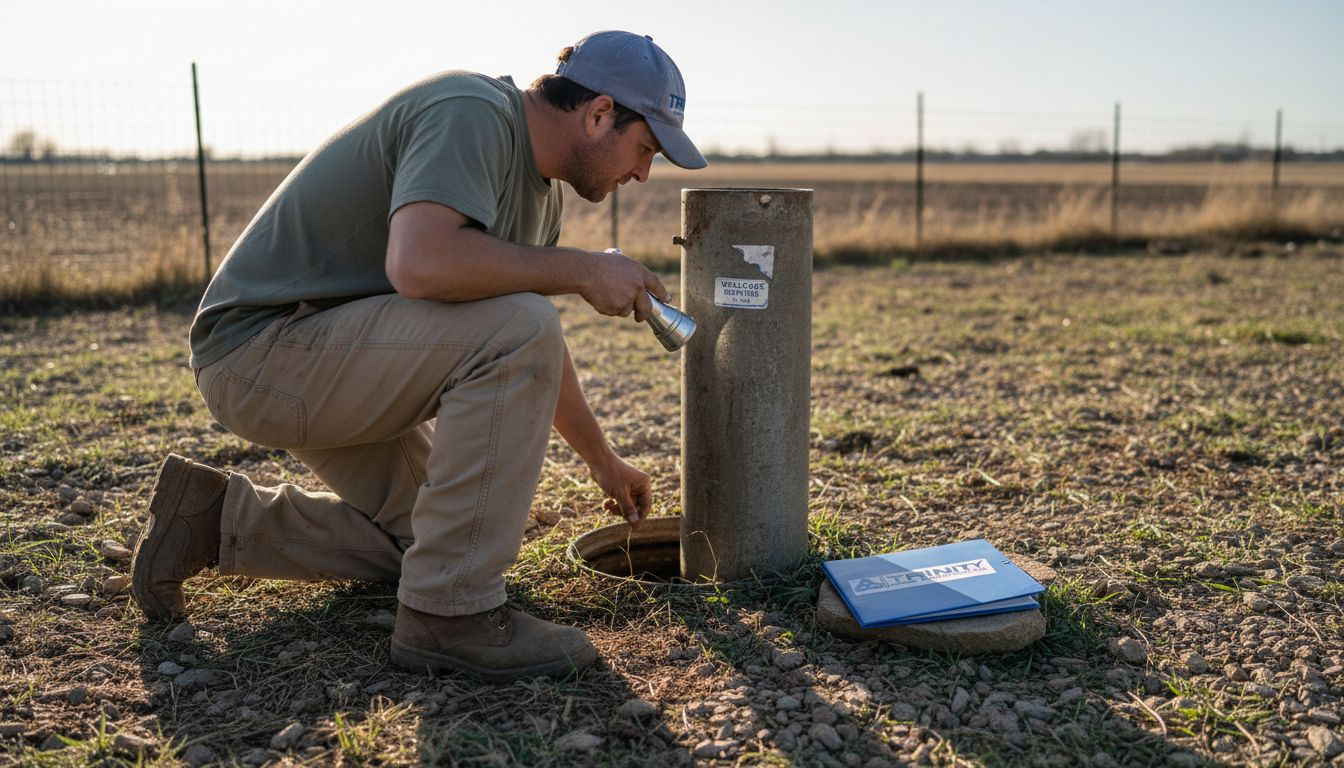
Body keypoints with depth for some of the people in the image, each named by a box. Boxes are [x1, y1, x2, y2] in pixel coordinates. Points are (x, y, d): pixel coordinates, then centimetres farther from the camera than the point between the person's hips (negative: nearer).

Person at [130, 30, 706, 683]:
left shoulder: (538, 188, 10)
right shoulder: (472, 114, -20)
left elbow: (538, 358, 20)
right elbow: (421, 263, -39)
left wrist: (603, 461, 26)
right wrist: (580, 270, -26)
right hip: (258, 351, -10)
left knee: (421, 535, 17)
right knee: (515, 329, -26)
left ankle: (218, 520, 21)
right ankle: (449, 614, -20)